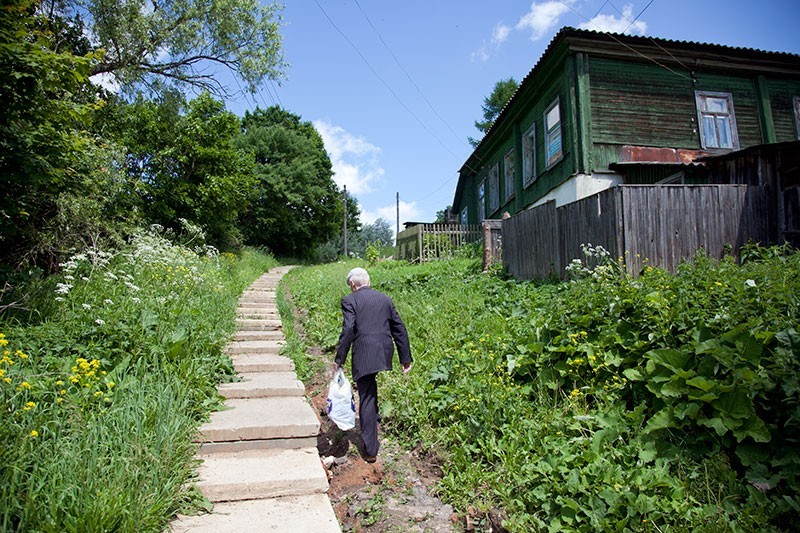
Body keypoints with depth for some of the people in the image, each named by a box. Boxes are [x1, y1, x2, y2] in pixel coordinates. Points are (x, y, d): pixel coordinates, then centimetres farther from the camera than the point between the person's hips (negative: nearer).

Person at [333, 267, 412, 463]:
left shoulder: (350, 300, -1)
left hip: (364, 356, -5)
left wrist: (339, 359, -4)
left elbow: (348, 331, -12)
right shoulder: (385, 298, 13)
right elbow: (399, 329, 13)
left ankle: (370, 450, 10)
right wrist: (405, 357, 18)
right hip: (384, 353, 5)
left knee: (366, 399, 4)